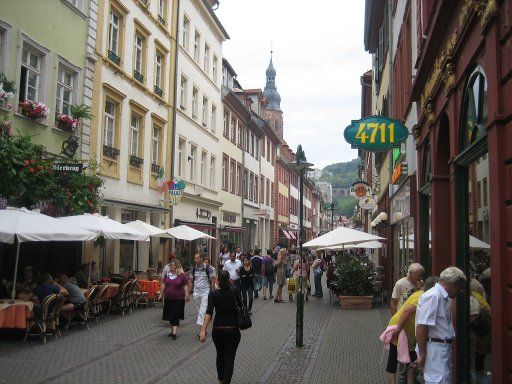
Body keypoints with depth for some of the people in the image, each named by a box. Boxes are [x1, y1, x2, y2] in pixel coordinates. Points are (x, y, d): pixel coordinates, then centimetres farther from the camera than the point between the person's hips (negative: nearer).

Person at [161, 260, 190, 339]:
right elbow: (164, 284, 15)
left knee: (175, 316, -8)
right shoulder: (167, 274, 7)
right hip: (168, 298, 5)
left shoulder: (182, 275, -7)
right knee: (170, 315, 13)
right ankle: (172, 330, 27)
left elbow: (185, 286, -4)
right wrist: (161, 293, 13)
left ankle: (174, 333, -11)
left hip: (178, 299, -5)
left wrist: (186, 295, -10)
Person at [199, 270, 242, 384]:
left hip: (218, 330, 1)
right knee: (229, 358, 2)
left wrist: (203, 330, -26)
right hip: (233, 330, -1)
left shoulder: (213, 294, -7)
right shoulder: (236, 292, -4)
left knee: (220, 355, 24)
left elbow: (209, 312, -20)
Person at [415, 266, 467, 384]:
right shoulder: (433, 296, -18)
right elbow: (421, 327, -23)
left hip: (443, 348, 10)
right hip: (434, 350, -10)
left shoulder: (443, 297, 14)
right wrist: (422, 354, -21)